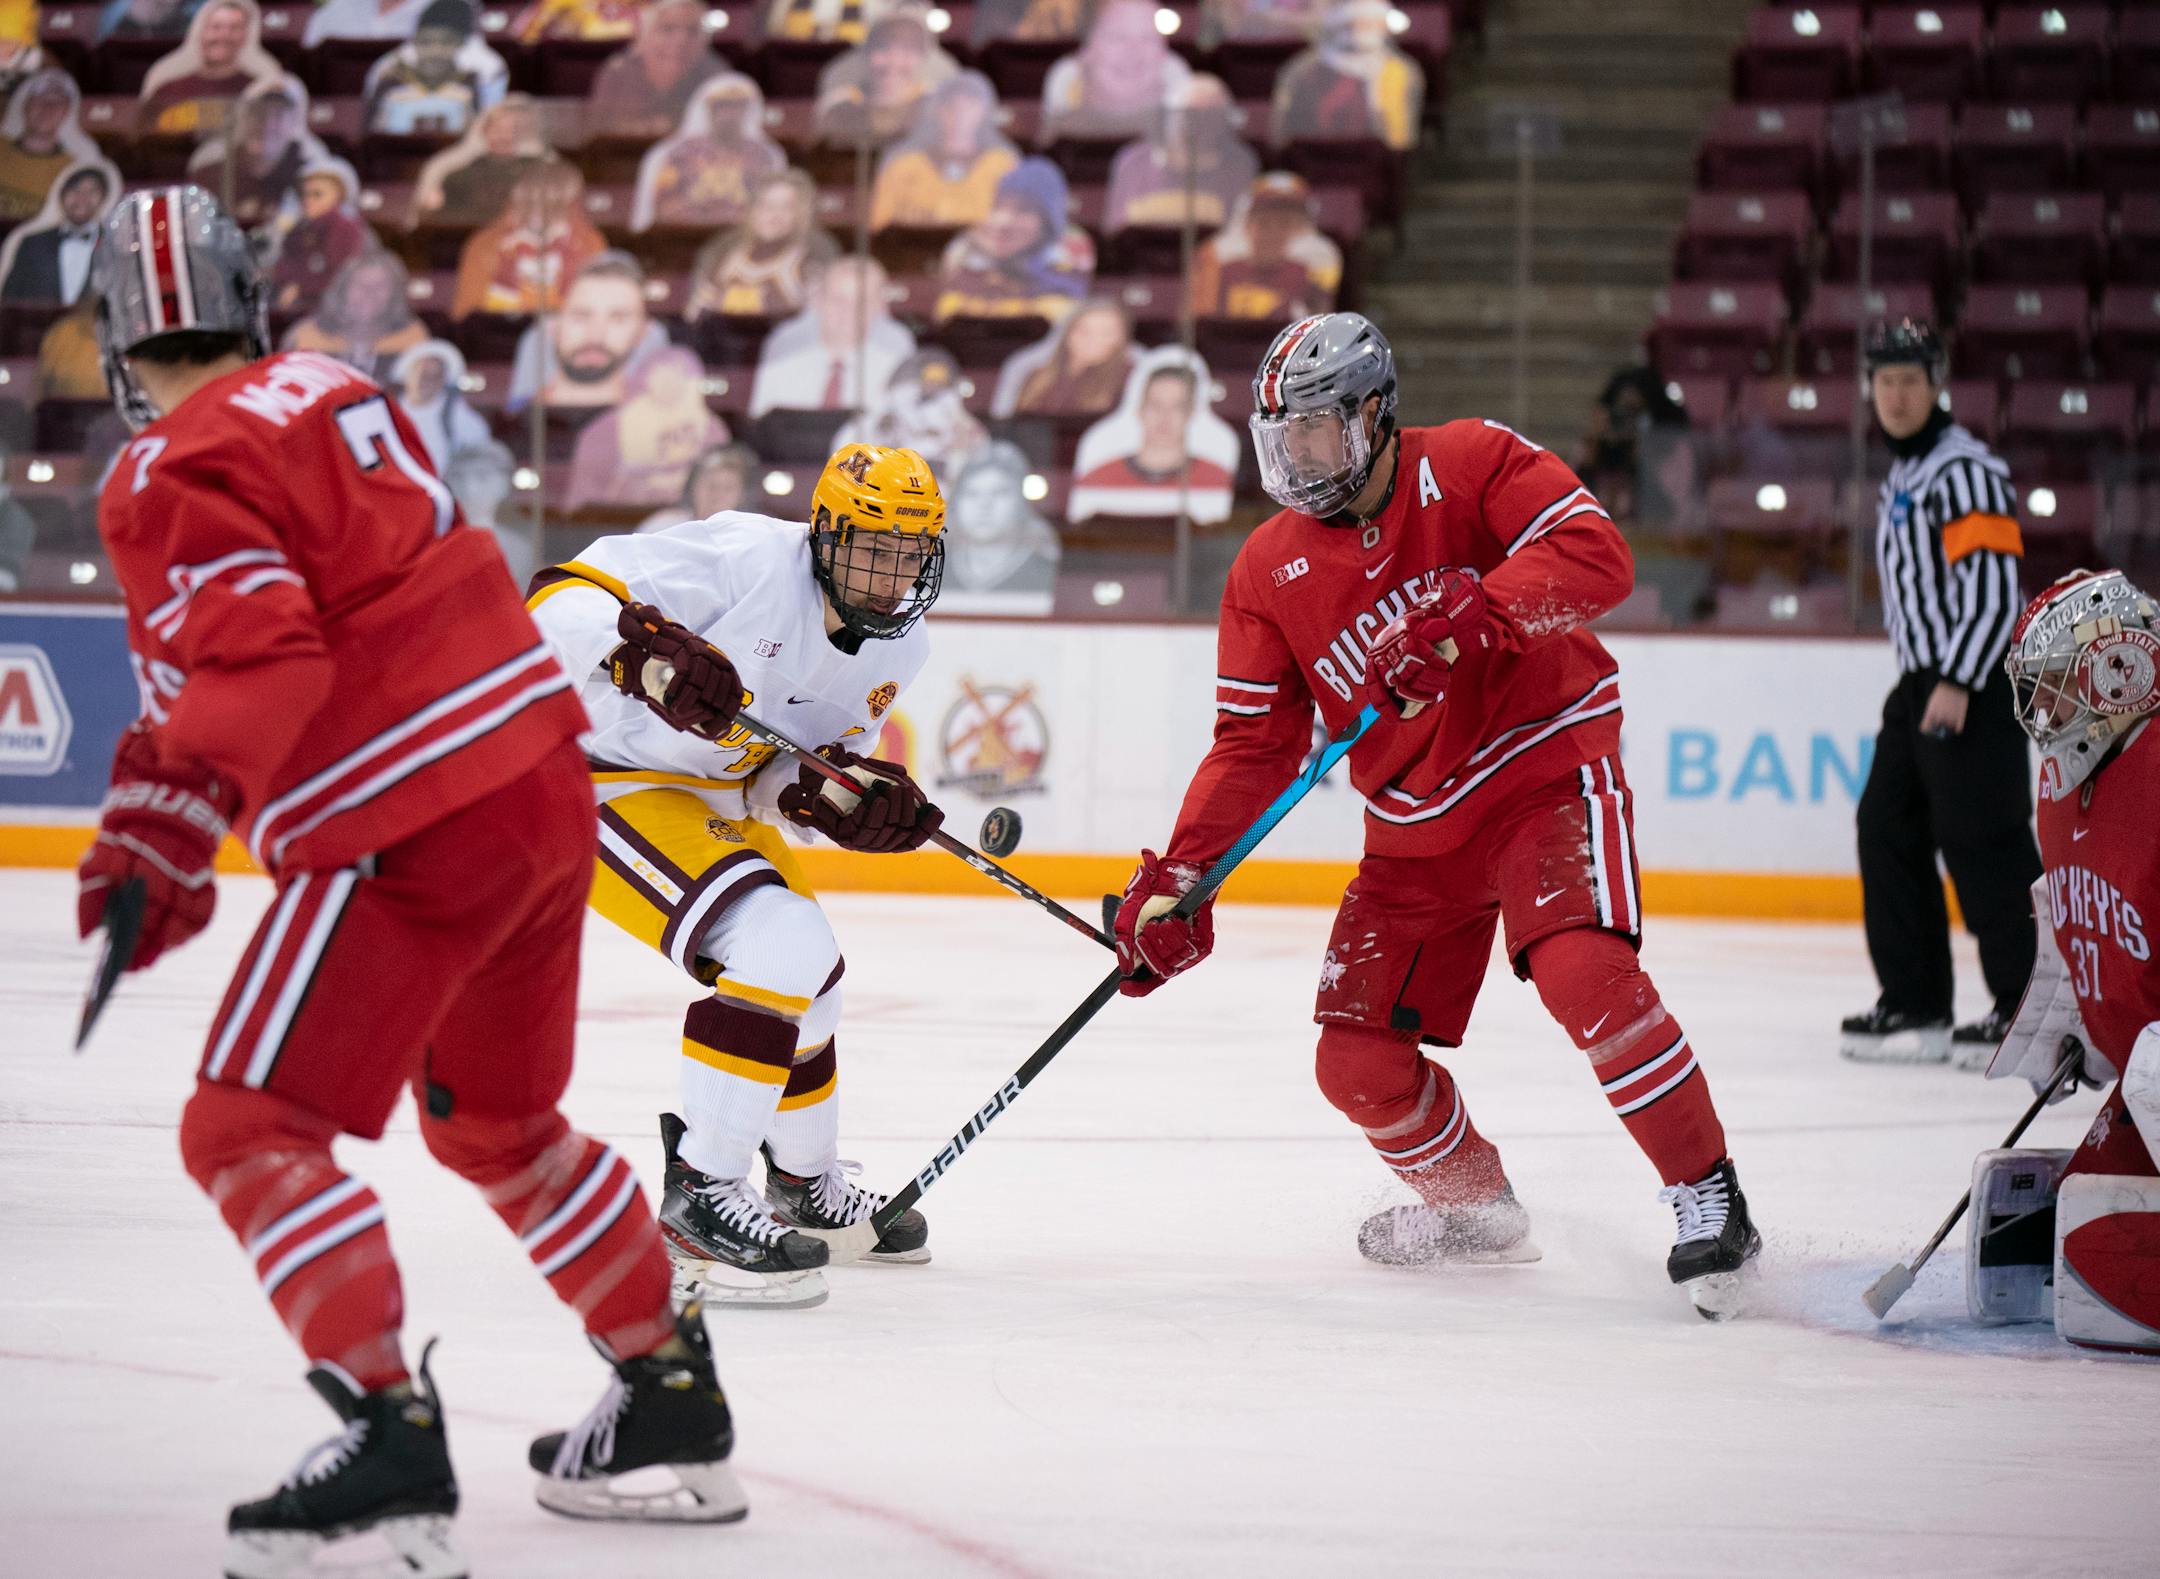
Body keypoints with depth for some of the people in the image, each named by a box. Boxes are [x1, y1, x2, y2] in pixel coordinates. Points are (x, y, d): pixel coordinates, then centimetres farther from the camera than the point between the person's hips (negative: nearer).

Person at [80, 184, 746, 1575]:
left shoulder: (174, 481, -12)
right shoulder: (336, 393, 14)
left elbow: (263, 665, -25)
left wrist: (168, 840, -20)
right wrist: (150, 800, 17)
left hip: (414, 833, -9)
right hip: (547, 780, 9)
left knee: (250, 1130, -6)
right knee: (499, 1120, 26)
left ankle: (391, 1438, -20)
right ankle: (674, 1399, 35)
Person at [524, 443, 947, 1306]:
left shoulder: (895, 644, 0)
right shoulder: (746, 560, -25)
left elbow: (787, 769, 4)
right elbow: (561, 597, -28)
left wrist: (846, 797, -19)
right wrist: (646, 651, -47)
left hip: (712, 795, 10)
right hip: (602, 779, -10)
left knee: (808, 976, 19)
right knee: (775, 951, -24)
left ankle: (807, 1187, 44)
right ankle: (699, 1199, -19)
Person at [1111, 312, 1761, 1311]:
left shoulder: (1470, 464, -11)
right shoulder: (1269, 573, 1)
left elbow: (1595, 556, -23)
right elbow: (1255, 744, 1)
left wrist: (1468, 615, -36)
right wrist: (1180, 877, -11)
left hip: (1548, 767, -6)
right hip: (1414, 833, 6)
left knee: (1582, 972, -30)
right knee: (1359, 1060, 2)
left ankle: (1708, 1198, -19)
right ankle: (1474, 1210, 29)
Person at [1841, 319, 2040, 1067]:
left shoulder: (1964, 469, -13)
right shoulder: (1902, 474, 18)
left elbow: (1994, 586, -21)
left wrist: (1957, 685, -25)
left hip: (1978, 688, -10)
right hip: (1923, 683, 10)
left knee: (1984, 844, -11)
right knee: (1888, 830, 10)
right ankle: (1915, 1004, 15)